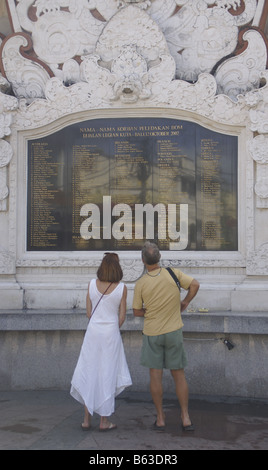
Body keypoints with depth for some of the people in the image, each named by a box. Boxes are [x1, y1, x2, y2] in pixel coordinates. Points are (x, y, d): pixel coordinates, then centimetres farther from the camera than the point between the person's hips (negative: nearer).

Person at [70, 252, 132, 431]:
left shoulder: (92, 284, -1)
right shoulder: (121, 288, -7)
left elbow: (89, 312, 4)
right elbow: (122, 317, -2)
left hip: (93, 331, 2)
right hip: (111, 333, -2)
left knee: (89, 374, 10)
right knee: (107, 375, 6)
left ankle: (87, 419, 15)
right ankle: (104, 421, 12)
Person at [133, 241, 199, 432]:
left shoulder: (141, 283, -10)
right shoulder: (173, 273, -9)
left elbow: (137, 311, -3)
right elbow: (195, 284, -5)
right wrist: (185, 302, 8)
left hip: (152, 333, -1)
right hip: (174, 331, 1)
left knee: (156, 375, 6)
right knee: (179, 375, 9)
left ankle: (160, 418, 12)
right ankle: (186, 418, 11)